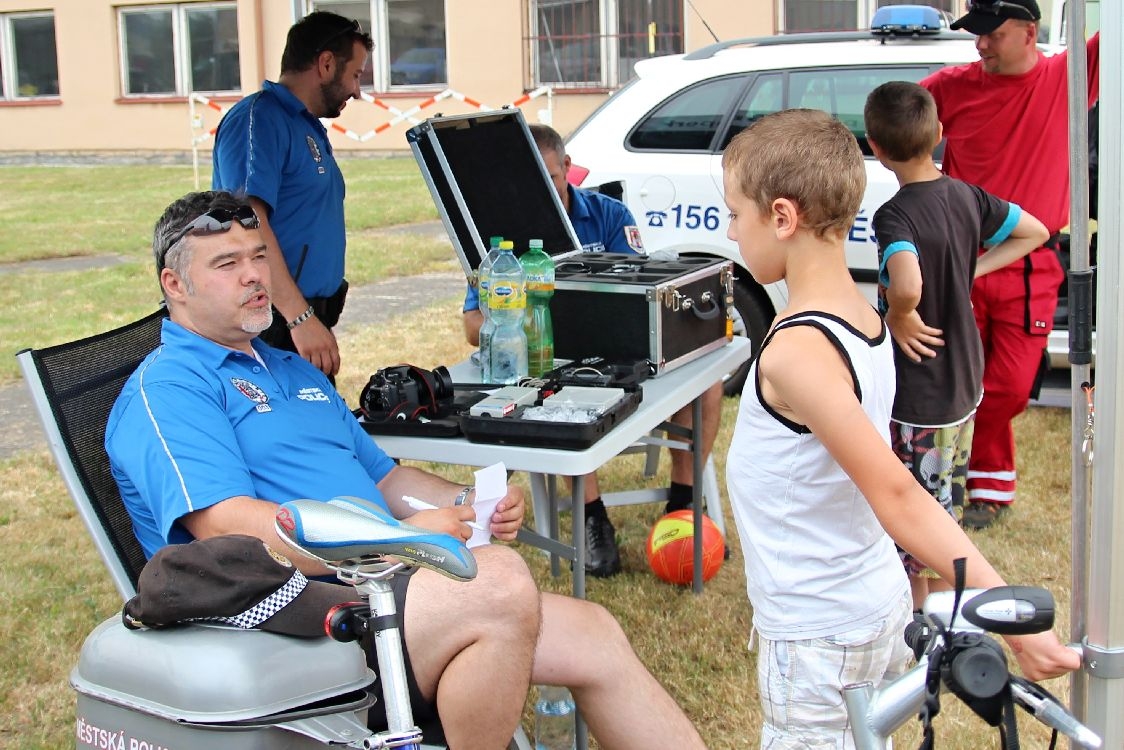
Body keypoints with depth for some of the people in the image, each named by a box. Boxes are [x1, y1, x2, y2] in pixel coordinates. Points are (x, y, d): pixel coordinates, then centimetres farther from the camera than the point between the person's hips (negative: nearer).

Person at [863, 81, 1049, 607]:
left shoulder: (895, 216, -24)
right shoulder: (967, 197, -2)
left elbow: (907, 289, -42)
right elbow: (1035, 232, 13)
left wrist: (898, 318, -22)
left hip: (915, 400, -8)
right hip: (964, 386, 8)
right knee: (942, 506, 22)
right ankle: (937, 599, 37)